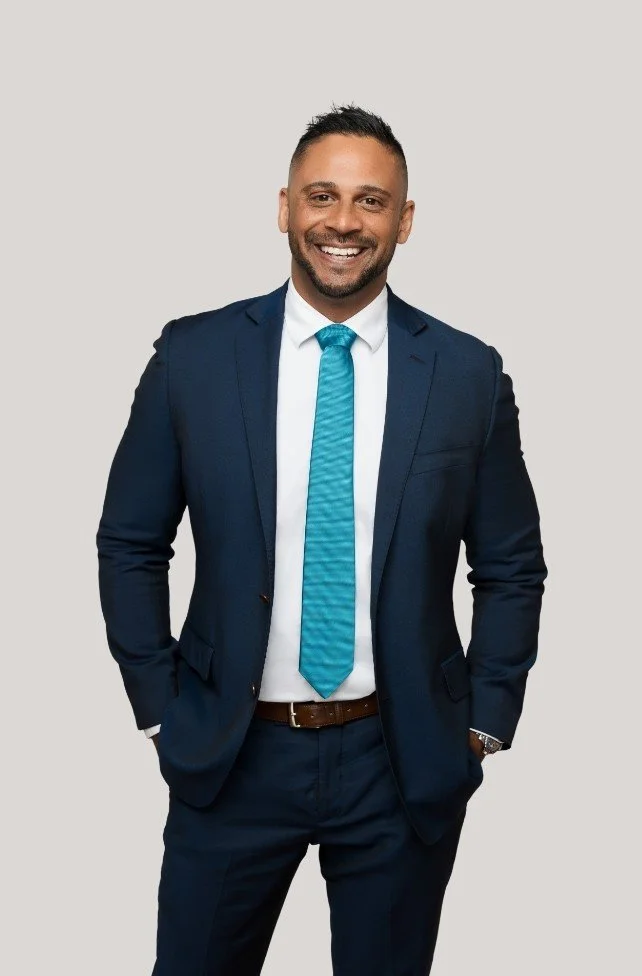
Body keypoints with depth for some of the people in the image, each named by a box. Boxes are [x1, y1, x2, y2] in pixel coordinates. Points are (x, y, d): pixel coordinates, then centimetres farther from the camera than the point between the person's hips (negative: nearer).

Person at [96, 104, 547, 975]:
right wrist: (159, 709, 0)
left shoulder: (468, 374, -4)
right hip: (228, 755, 0)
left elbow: (512, 567, 5)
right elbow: (130, 545, 3)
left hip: (407, 762, 1)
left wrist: (485, 724, 0)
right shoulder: (194, 355, -5)